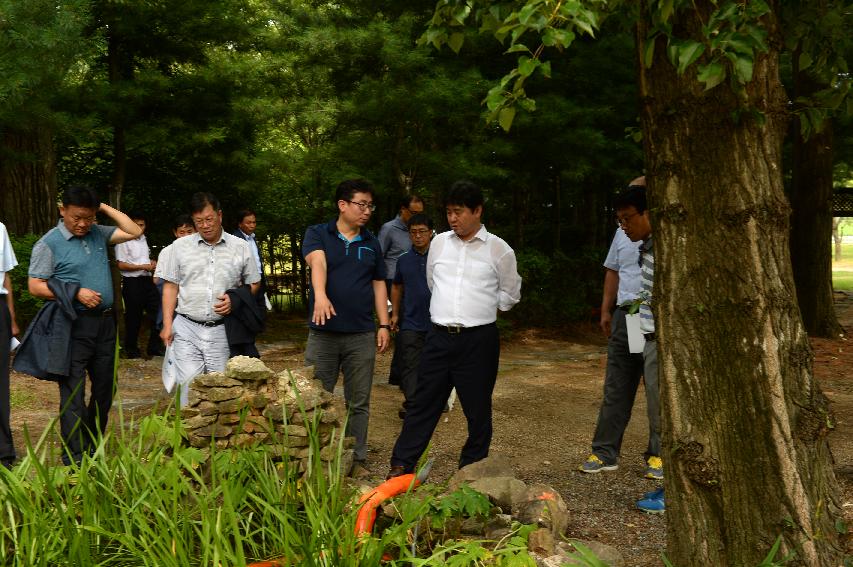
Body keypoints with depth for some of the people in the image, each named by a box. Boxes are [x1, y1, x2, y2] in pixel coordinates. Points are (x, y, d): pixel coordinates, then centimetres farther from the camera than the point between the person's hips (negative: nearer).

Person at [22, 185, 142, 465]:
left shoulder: (98, 233, 10)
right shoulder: (49, 244, -5)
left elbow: (134, 232, 8)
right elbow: (35, 286, -7)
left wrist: (104, 207, 3)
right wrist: (76, 293, -16)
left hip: (104, 323, 6)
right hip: (73, 327, -6)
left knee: (105, 388, 14)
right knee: (73, 393, -2)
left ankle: (94, 447, 29)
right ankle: (75, 458, 6)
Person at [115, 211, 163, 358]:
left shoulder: (143, 239, 15)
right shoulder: (124, 241, -10)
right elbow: (121, 265, -15)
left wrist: (152, 263, 7)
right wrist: (144, 266, -16)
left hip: (147, 280, 7)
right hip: (132, 282, -7)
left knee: (157, 311, 3)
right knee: (133, 317, 2)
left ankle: (154, 347, 13)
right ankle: (131, 349, 17)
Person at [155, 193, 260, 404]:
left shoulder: (240, 247, 5)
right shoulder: (179, 247, 6)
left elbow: (253, 284, 12)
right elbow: (170, 287, 8)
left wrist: (236, 300, -8)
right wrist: (167, 324, 1)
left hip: (222, 330, 0)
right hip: (186, 328, 0)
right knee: (189, 384, -7)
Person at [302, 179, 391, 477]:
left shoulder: (372, 243, 11)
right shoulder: (317, 234, 0)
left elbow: (379, 284, 15)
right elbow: (317, 262, -20)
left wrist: (384, 324, 7)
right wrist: (320, 296, -39)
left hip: (362, 335, 3)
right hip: (323, 333, -3)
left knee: (359, 402, 8)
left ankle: (357, 459, 18)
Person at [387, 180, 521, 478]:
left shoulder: (499, 249, -2)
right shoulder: (439, 243, 8)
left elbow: (511, 294, 11)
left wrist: (482, 309, 9)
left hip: (478, 340, -2)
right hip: (439, 336, 3)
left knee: (478, 409, 6)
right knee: (423, 403, 6)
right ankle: (400, 467, 11)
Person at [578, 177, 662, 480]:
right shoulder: (623, 231, 14)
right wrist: (606, 310, 16)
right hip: (625, 316, 5)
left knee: (659, 392, 2)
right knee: (615, 389, 8)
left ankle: (658, 455, 13)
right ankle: (605, 452, 14)